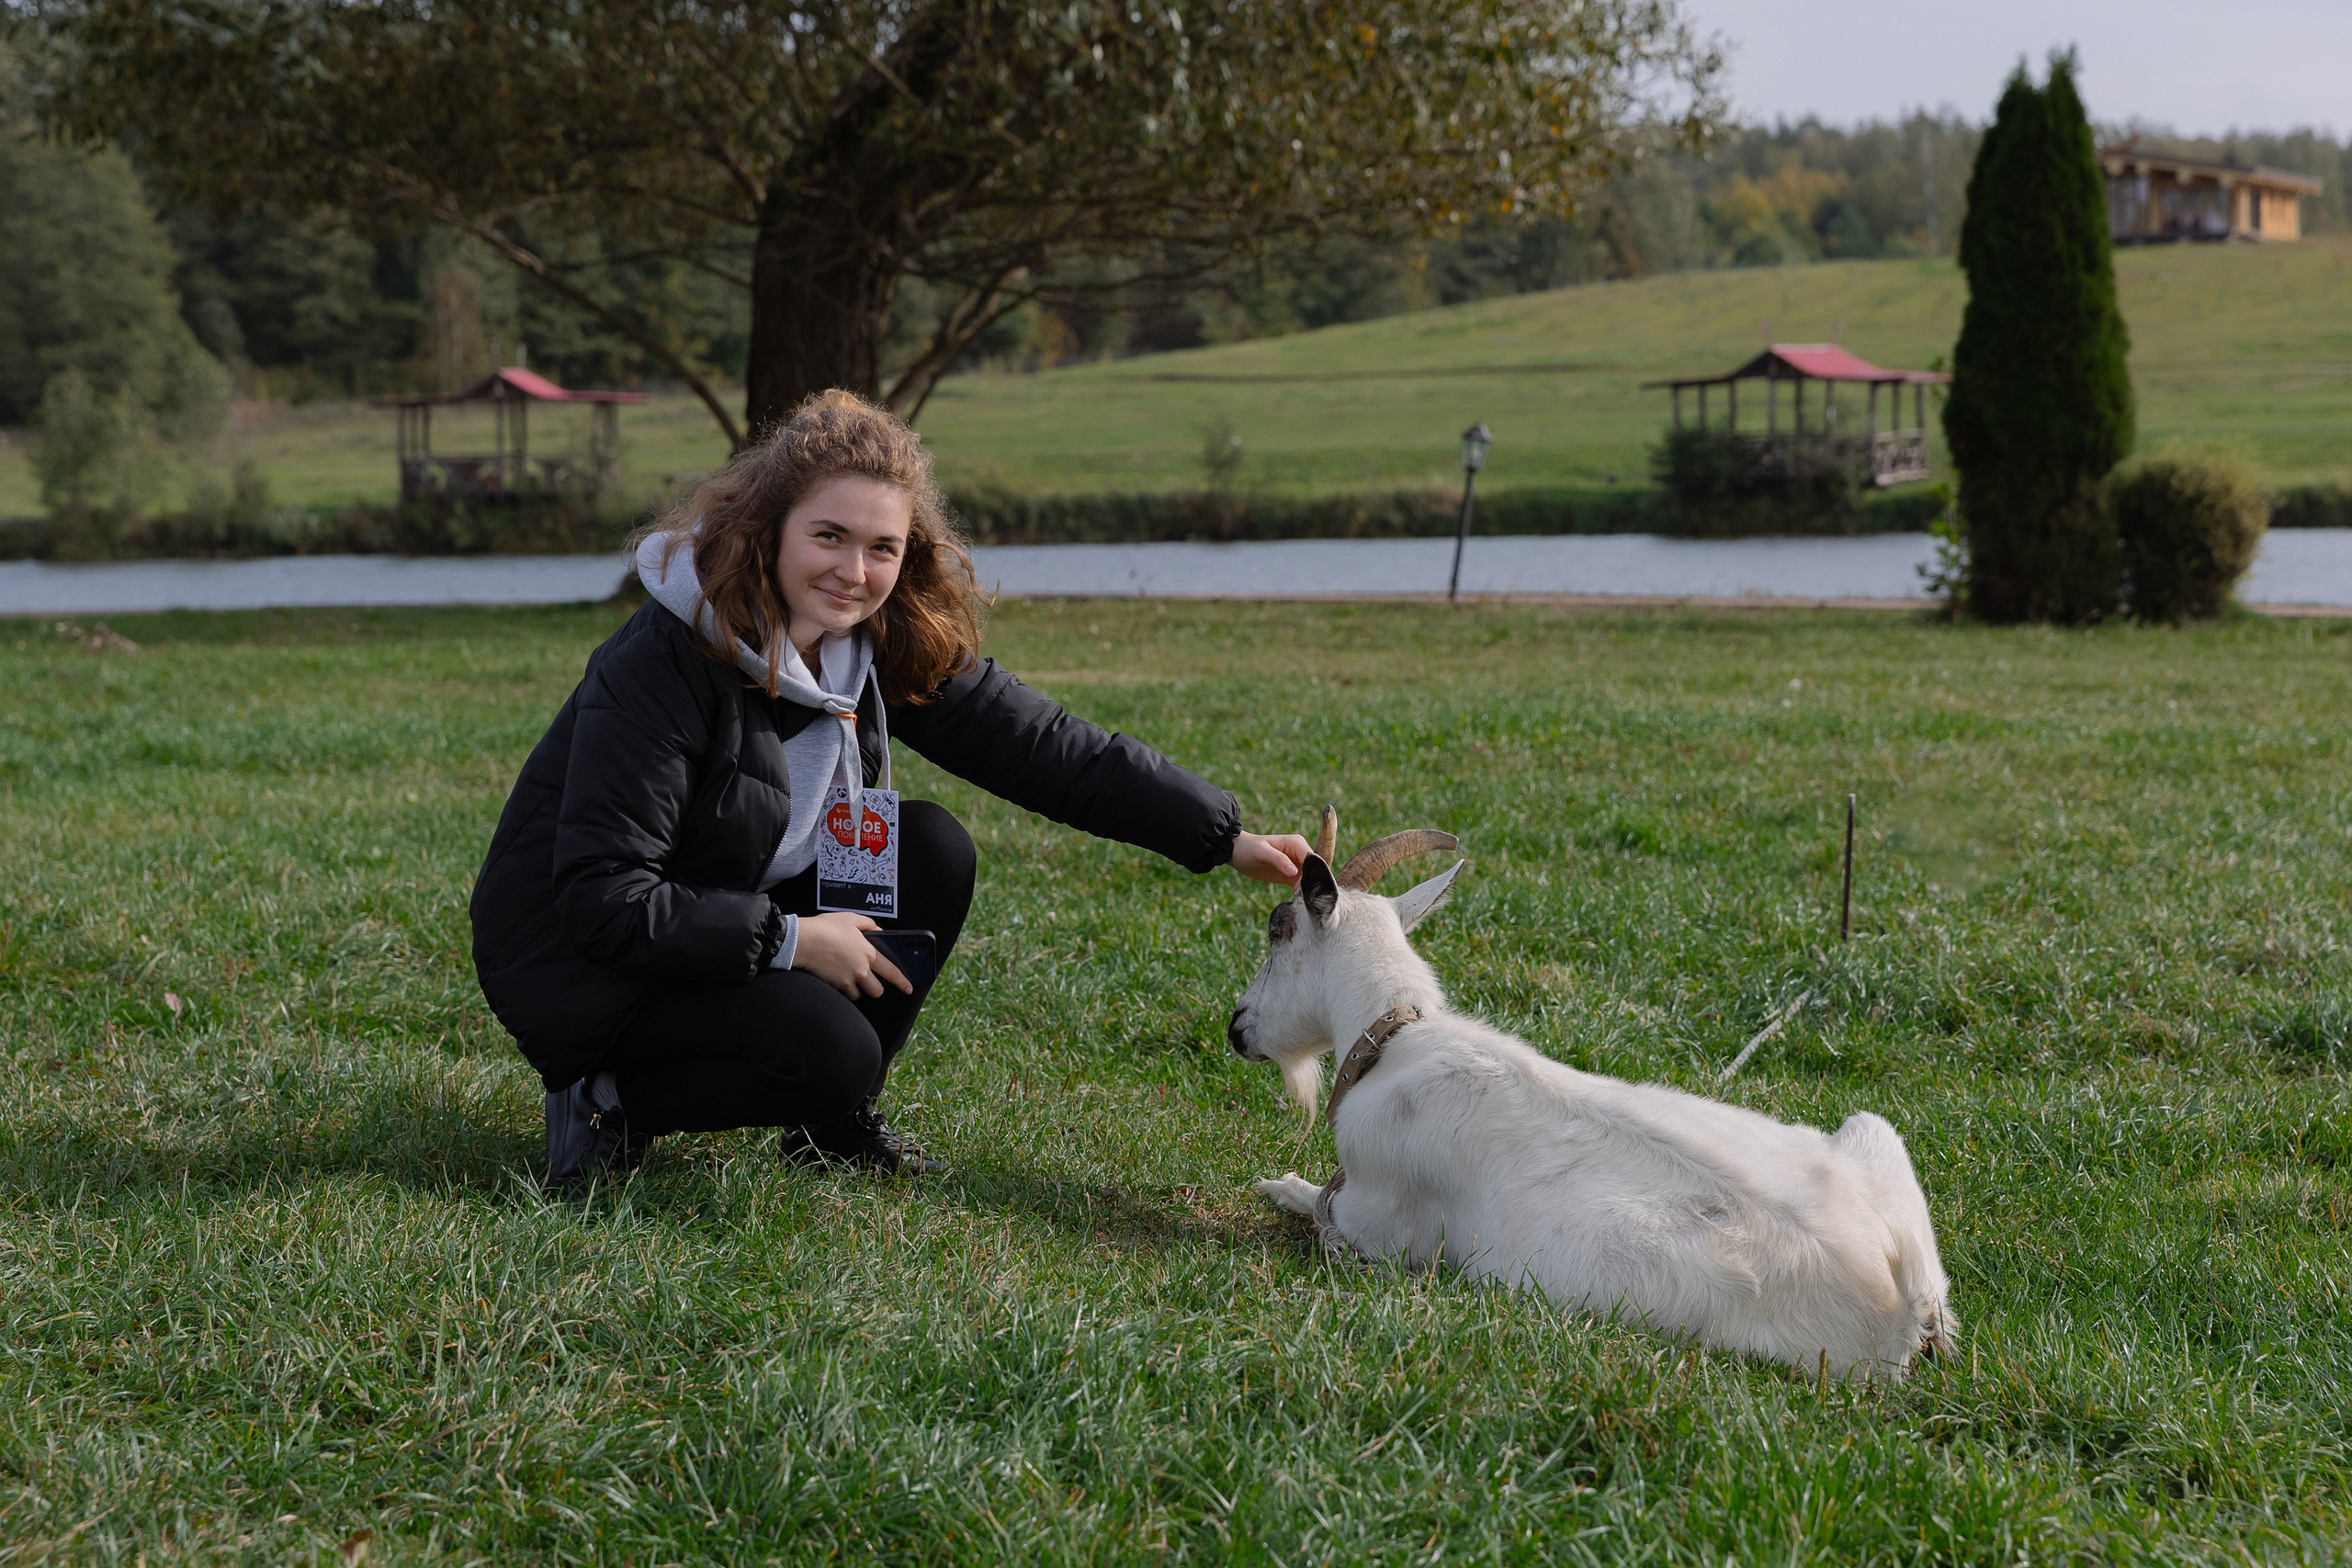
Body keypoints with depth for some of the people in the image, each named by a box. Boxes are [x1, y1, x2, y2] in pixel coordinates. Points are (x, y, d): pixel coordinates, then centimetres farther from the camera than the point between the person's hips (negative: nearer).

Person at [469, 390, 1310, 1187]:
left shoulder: (888, 648, -6)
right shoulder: (661, 665, -27)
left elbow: (1043, 746, -5)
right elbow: (603, 900, -28)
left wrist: (1229, 839, -10)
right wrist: (791, 941, -26)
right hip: (583, 965, -8)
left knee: (932, 848, -8)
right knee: (830, 1047, -27)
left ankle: (833, 1123, 5)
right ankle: (611, 1098, -2)